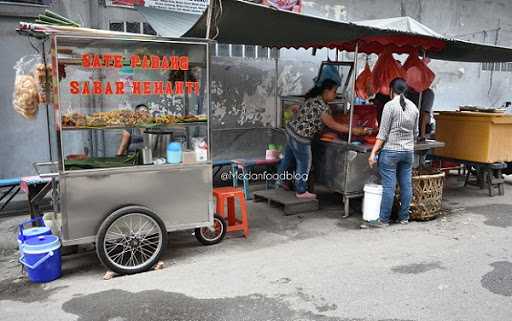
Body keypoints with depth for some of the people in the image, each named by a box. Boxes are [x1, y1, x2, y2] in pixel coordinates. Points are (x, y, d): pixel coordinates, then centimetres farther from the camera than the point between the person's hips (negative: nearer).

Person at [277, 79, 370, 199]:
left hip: (291, 130, 10)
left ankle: (280, 179, 40)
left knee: (288, 157, 23)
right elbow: (333, 125, -20)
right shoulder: (321, 106, -22)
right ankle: (301, 192, 19)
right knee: (304, 164, 5)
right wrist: (353, 130, -15)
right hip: (300, 137, -10)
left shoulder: (314, 99, 6)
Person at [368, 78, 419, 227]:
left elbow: (383, 133, -13)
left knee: (388, 186, -3)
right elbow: (415, 133, 15)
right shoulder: (413, 107, 9)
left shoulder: (390, 106, -10)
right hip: (408, 152, 6)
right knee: (406, 185, 10)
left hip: (391, 151, -6)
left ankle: (383, 219, 3)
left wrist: (373, 153, -10)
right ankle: (404, 217, 20)